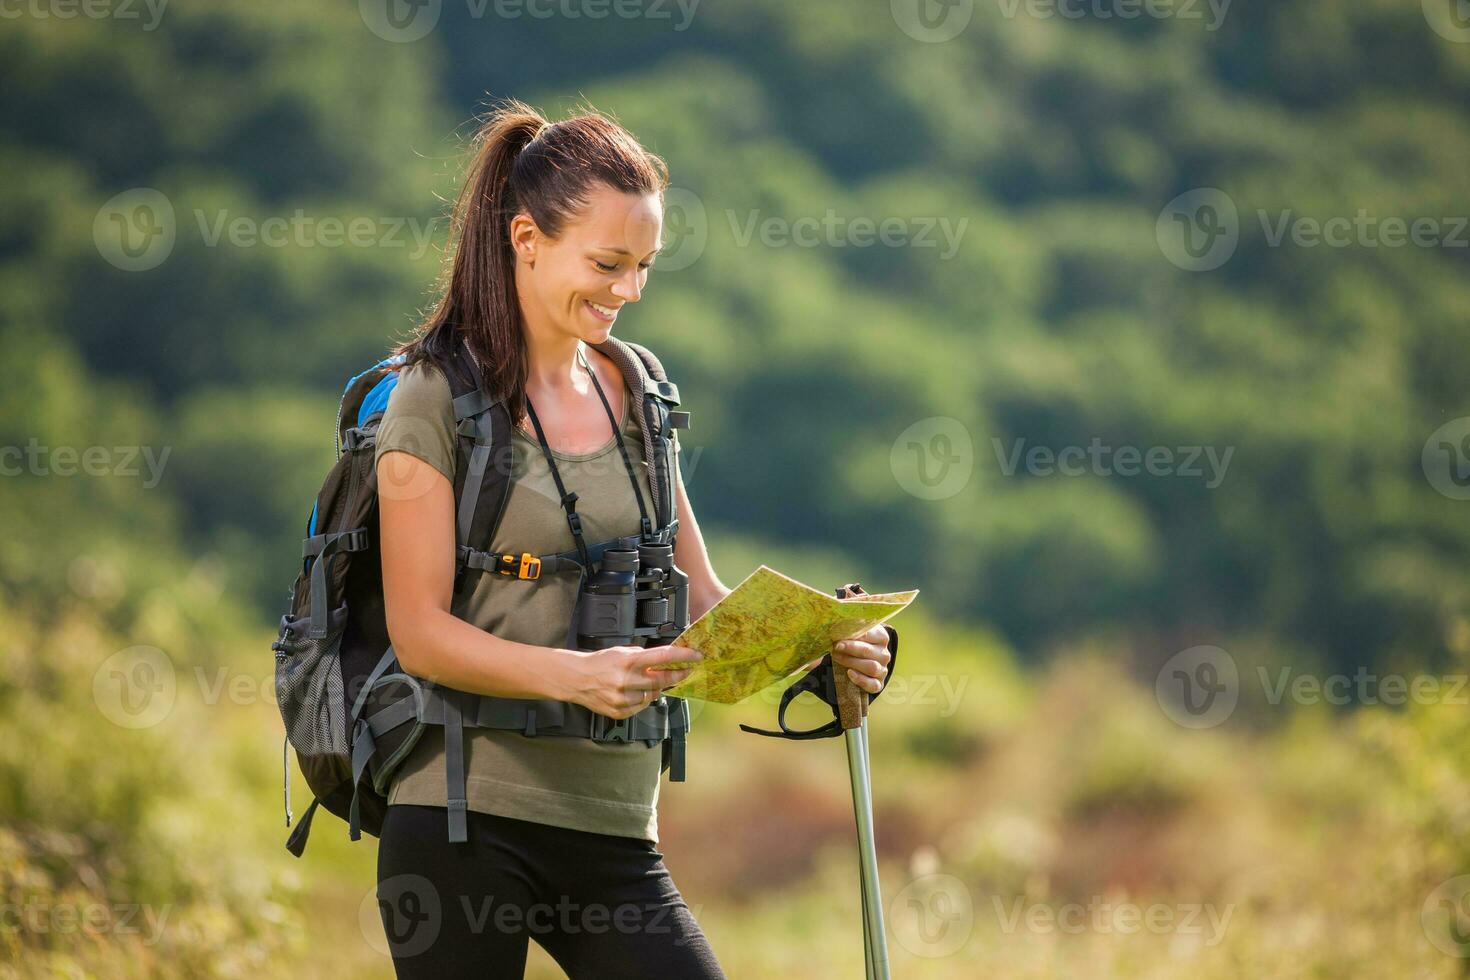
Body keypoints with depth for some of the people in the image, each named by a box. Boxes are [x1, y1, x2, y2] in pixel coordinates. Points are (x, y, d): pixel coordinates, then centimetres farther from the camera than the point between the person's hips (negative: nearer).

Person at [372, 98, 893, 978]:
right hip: (466, 820, -5)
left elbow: (702, 599, 14)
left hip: (613, 828, 5)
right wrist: (574, 676, -25)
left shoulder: (630, 395, 12)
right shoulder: (438, 398, -5)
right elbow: (419, 632, -10)